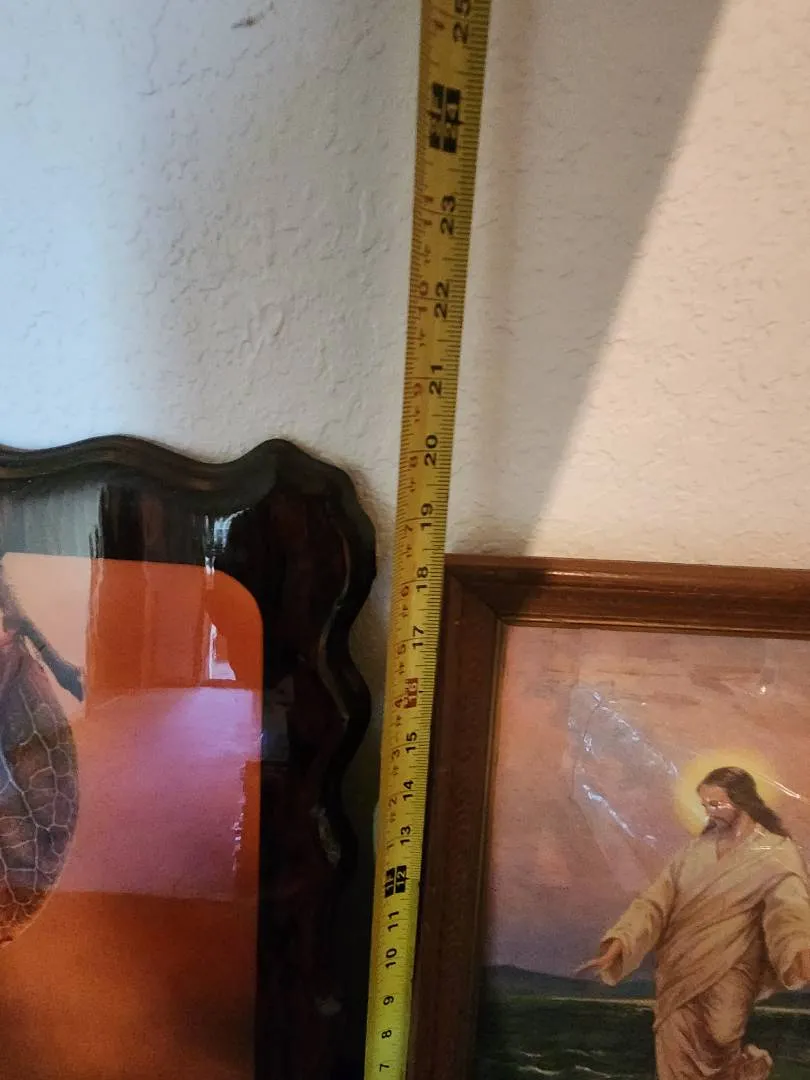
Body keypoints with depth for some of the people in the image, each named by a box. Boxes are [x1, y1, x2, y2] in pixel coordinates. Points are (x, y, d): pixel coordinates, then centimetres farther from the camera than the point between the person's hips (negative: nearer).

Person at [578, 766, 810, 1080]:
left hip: (728, 973, -4)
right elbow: (657, 899, -1)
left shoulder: (777, 854, -7)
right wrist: (617, 944, -13)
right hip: (680, 969, 4)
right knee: (677, 1053, 6)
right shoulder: (698, 848, 5)